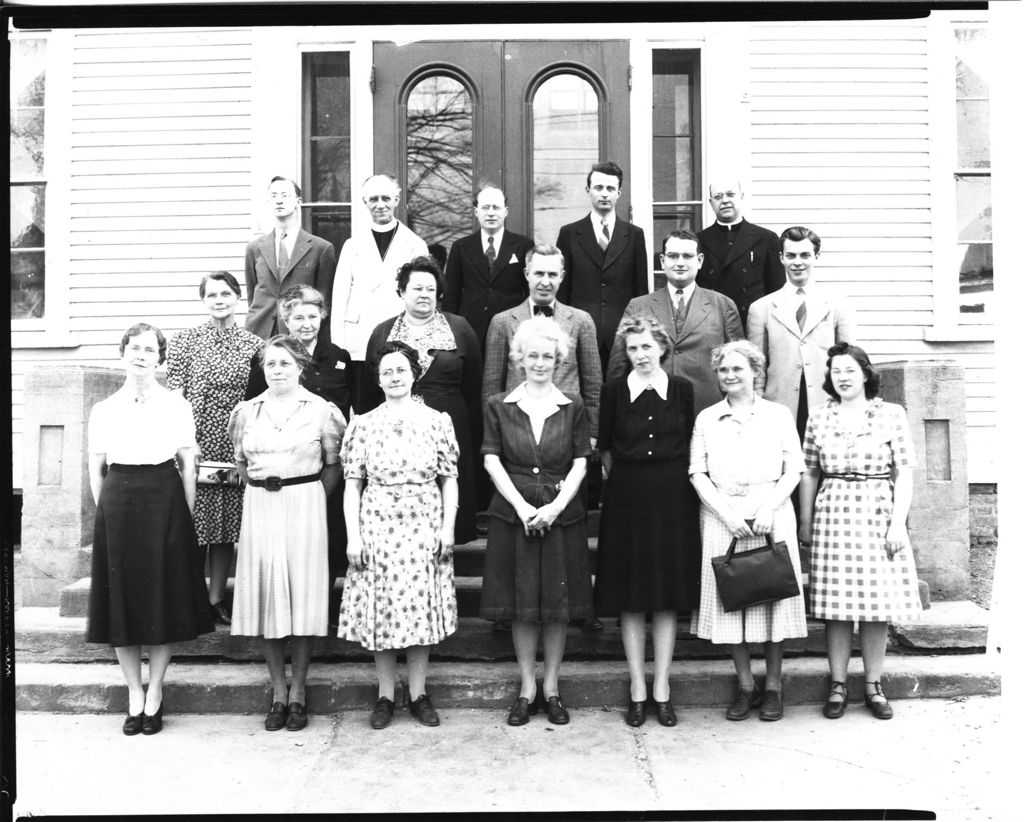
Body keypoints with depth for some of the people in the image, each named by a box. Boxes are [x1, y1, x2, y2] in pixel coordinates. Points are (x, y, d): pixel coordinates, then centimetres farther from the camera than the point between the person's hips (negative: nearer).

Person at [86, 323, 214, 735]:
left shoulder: (177, 406, 4)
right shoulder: (103, 409, 8)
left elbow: (188, 466, 3)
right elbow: (96, 470, 11)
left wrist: (185, 516, -1)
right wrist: (107, 512, 4)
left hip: (165, 502, -1)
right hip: (116, 504, 2)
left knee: (163, 599, 1)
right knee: (122, 601, 3)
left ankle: (154, 696, 14)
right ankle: (134, 697, 16)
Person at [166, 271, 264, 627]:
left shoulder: (253, 344, 8)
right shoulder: (185, 340, 3)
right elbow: (174, 395, -1)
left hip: (236, 447, 2)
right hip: (196, 442, -2)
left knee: (228, 522, 7)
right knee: (194, 521, -2)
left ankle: (216, 598, 17)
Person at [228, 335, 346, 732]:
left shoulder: (321, 410, 1)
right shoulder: (247, 411, 10)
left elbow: (333, 465, 3)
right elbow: (241, 464, 17)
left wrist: (311, 500, -3)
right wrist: (261, 488, 4)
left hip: (305, 507, -3)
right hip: (259, 509, 3)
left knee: (302, 596, -1)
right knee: (265, 598, 3)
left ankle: (297, 694, 11)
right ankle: (278, 693, 15)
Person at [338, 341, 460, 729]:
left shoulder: (437, 421, 4)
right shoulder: (363, 424, 4)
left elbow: (449, 479, 4)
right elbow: (352, 483, 3)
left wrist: (448, 528, -4)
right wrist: (353, 535, -3)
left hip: (424, 526, 0)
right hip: (377, 525, 0)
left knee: (423, 608, 4)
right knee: (380, 610, 3)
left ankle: (418, 693, 17)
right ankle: (385, 696, 16)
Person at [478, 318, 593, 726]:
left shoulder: (573, 407, 5)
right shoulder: (499, 405, 4)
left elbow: (580, 462, 1)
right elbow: (492, 460, -1)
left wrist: (556, 505, -12)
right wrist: (522, 505, -12)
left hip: (562, 513, 1)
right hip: (513, 512, 0)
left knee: (558, 605, 6)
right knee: (521, 605, 5)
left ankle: (551, 688, 20)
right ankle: (527, 689, 18)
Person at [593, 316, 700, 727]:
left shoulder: (682, 389, 2)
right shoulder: (614, 390, 0)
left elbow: (690, 445, 9)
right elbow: (605, 449, 6)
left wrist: (668, 480, 7)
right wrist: (626, 479, 8)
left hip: (673, 496, 1)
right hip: (626, 497, -1)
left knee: (668, 597, 5)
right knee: (631, 599, 4)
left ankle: (661, 688, 15)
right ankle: (637, 688, 15)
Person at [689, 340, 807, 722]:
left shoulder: (779, 415, 8)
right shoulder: (706, 419, 10)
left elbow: (793, 471, 3)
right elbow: (698, 474, 4)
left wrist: (768, 508, -12)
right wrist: (727, 513, -9)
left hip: (772, 515, -1)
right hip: (722, 516, 1)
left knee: (772, 597, 1)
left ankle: (773, 687, 14)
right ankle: (745, 686, 15)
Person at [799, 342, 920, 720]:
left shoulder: (892, 414, 3)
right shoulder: (819, 417, 7)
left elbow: (904, 473, 0)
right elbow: (810, 473, 11)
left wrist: (898, 522, -7)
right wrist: (805, 521, 8)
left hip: (879, 516, -1)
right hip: (833, 515, 1)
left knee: (878, 604, 2)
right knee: (836, 606, 1)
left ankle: (873, 686, 15)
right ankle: (837, 686, 12)